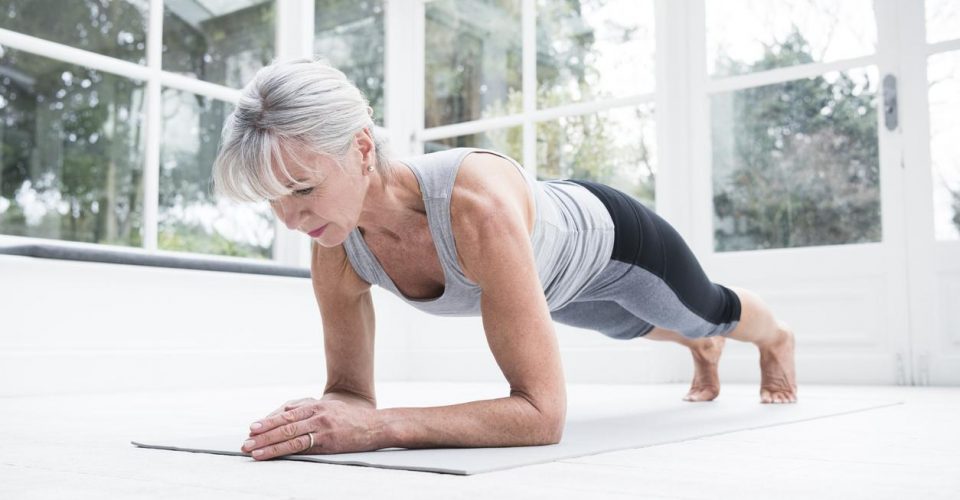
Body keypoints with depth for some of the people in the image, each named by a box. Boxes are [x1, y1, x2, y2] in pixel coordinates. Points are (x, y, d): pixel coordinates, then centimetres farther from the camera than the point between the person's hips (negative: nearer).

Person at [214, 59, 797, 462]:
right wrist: (323, 418, -43)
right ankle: (704, 349, 77)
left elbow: (543, 412, -51)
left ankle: (778, 338, 71)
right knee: (638, 325, 39)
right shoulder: (337, 253, -32)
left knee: (712, 311, 31)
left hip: (607, 237, -5)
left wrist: (378, 427, -60)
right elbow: (350, 389, -19)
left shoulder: (478, 204, -52)